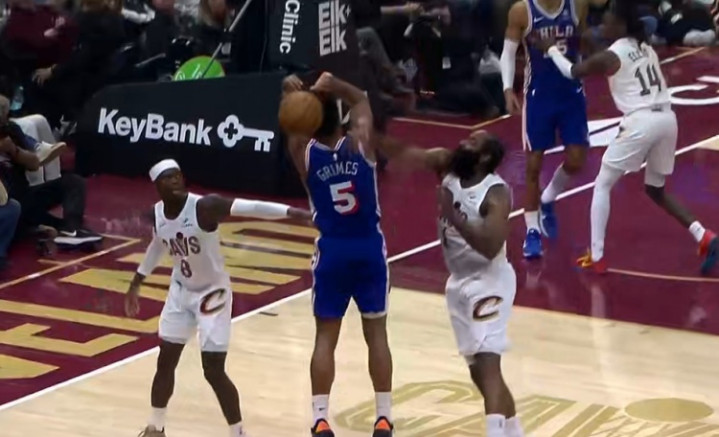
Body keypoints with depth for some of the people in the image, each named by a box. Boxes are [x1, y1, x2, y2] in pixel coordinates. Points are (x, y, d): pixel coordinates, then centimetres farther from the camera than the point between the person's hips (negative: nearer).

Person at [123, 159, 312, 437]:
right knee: (165, 361, 11)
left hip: (212, 293, -6)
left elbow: (250, 208, -39)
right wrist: (135, 285, 23)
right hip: (181, 291, 6)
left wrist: (292, 212, -52)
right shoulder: (157, 214, -7)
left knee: (214, 371, -8)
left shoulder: (204, 207, -27)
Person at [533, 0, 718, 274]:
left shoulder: (611, 56, -3)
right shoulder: (647, 49, 17)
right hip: (667, 119, 7)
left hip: (641, 122, -7)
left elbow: (572, 72, 9)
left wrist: (550, 49, 26)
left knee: (602, 185, 9)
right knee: (655, 190, 22)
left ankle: (596, 257, 6)